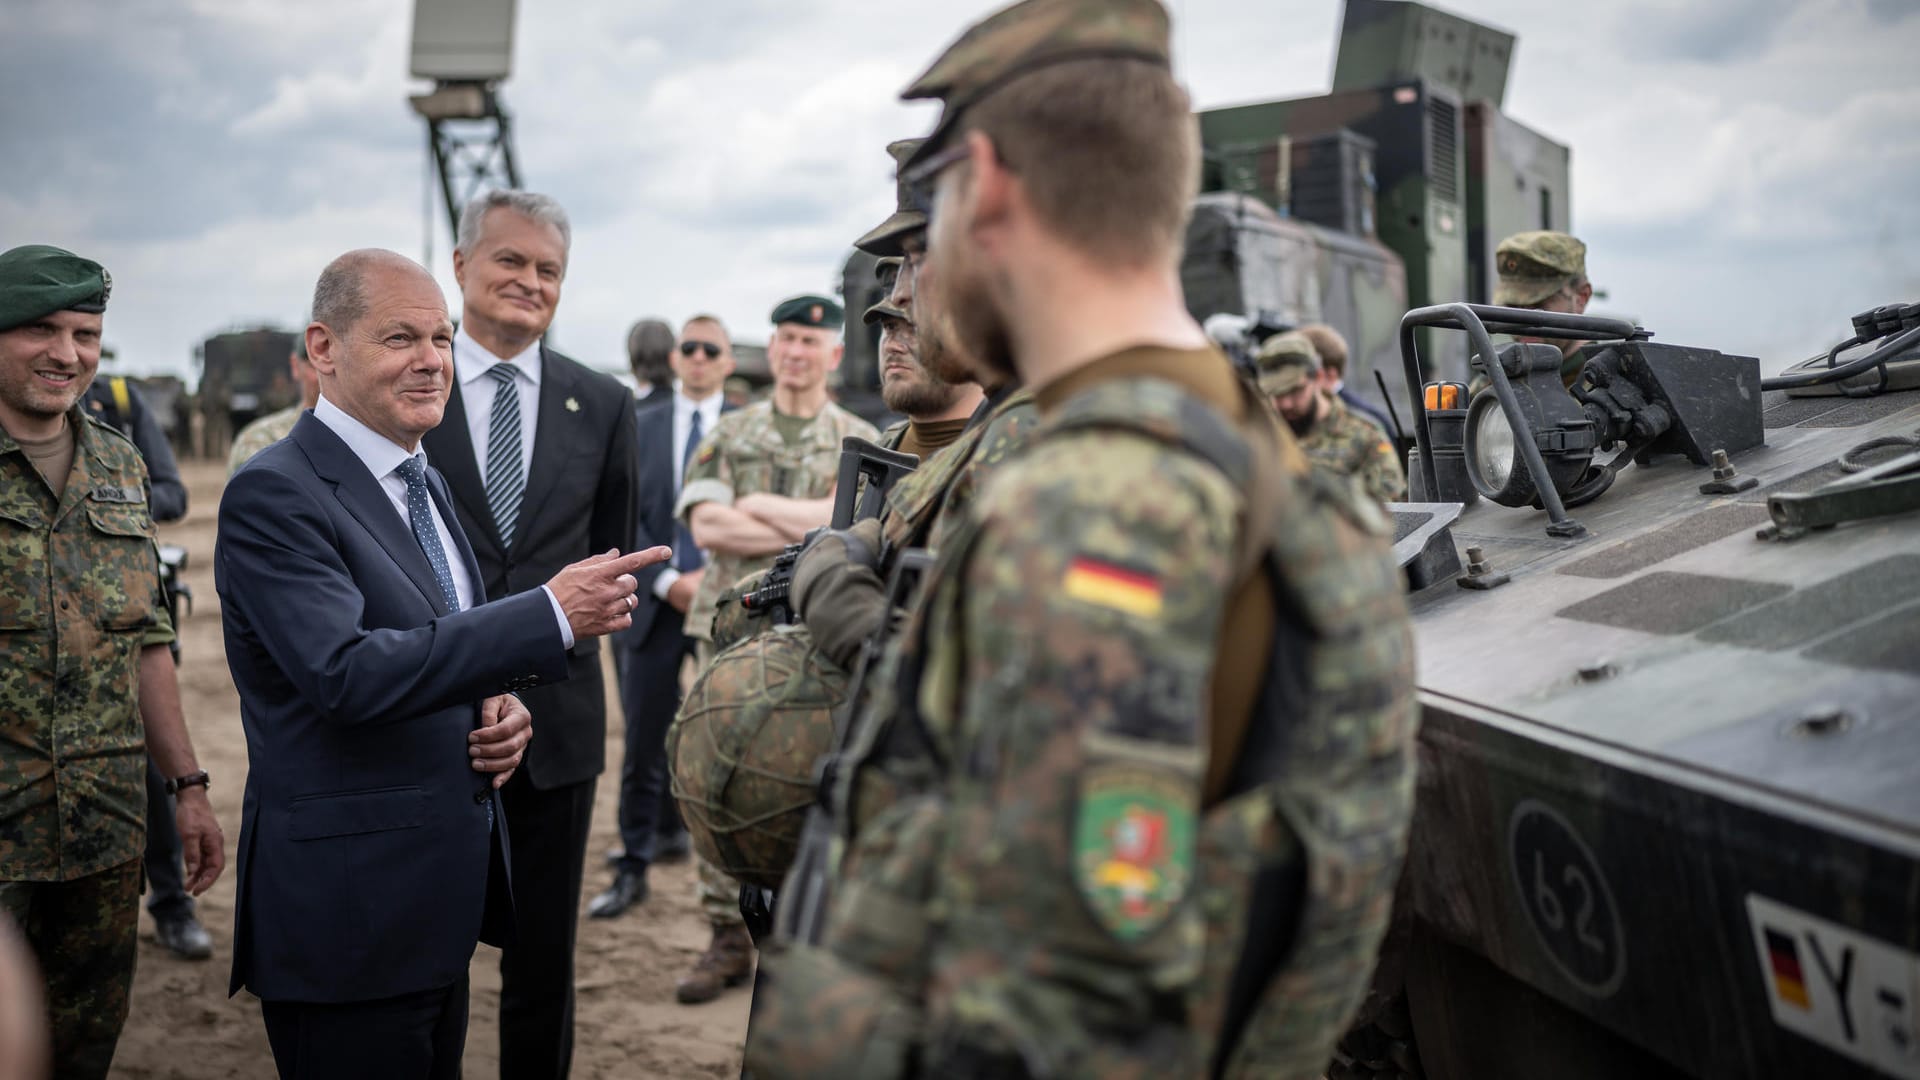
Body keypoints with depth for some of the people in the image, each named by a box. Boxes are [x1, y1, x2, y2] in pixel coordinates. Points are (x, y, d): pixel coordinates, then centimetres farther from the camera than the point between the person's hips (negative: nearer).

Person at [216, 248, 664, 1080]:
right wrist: (552, 615, -31)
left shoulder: (423, 481, 12)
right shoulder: (273, 496, -16)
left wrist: (501, 706, -1)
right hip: (347, 910, -8)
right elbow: (348, 673, -28)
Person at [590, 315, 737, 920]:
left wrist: (717, 578, -12)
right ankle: (633, 866, 11)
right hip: (656, 601, 1)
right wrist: (667, 581, -9)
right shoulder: (639, 425, 8)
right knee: (645, 740, 3)